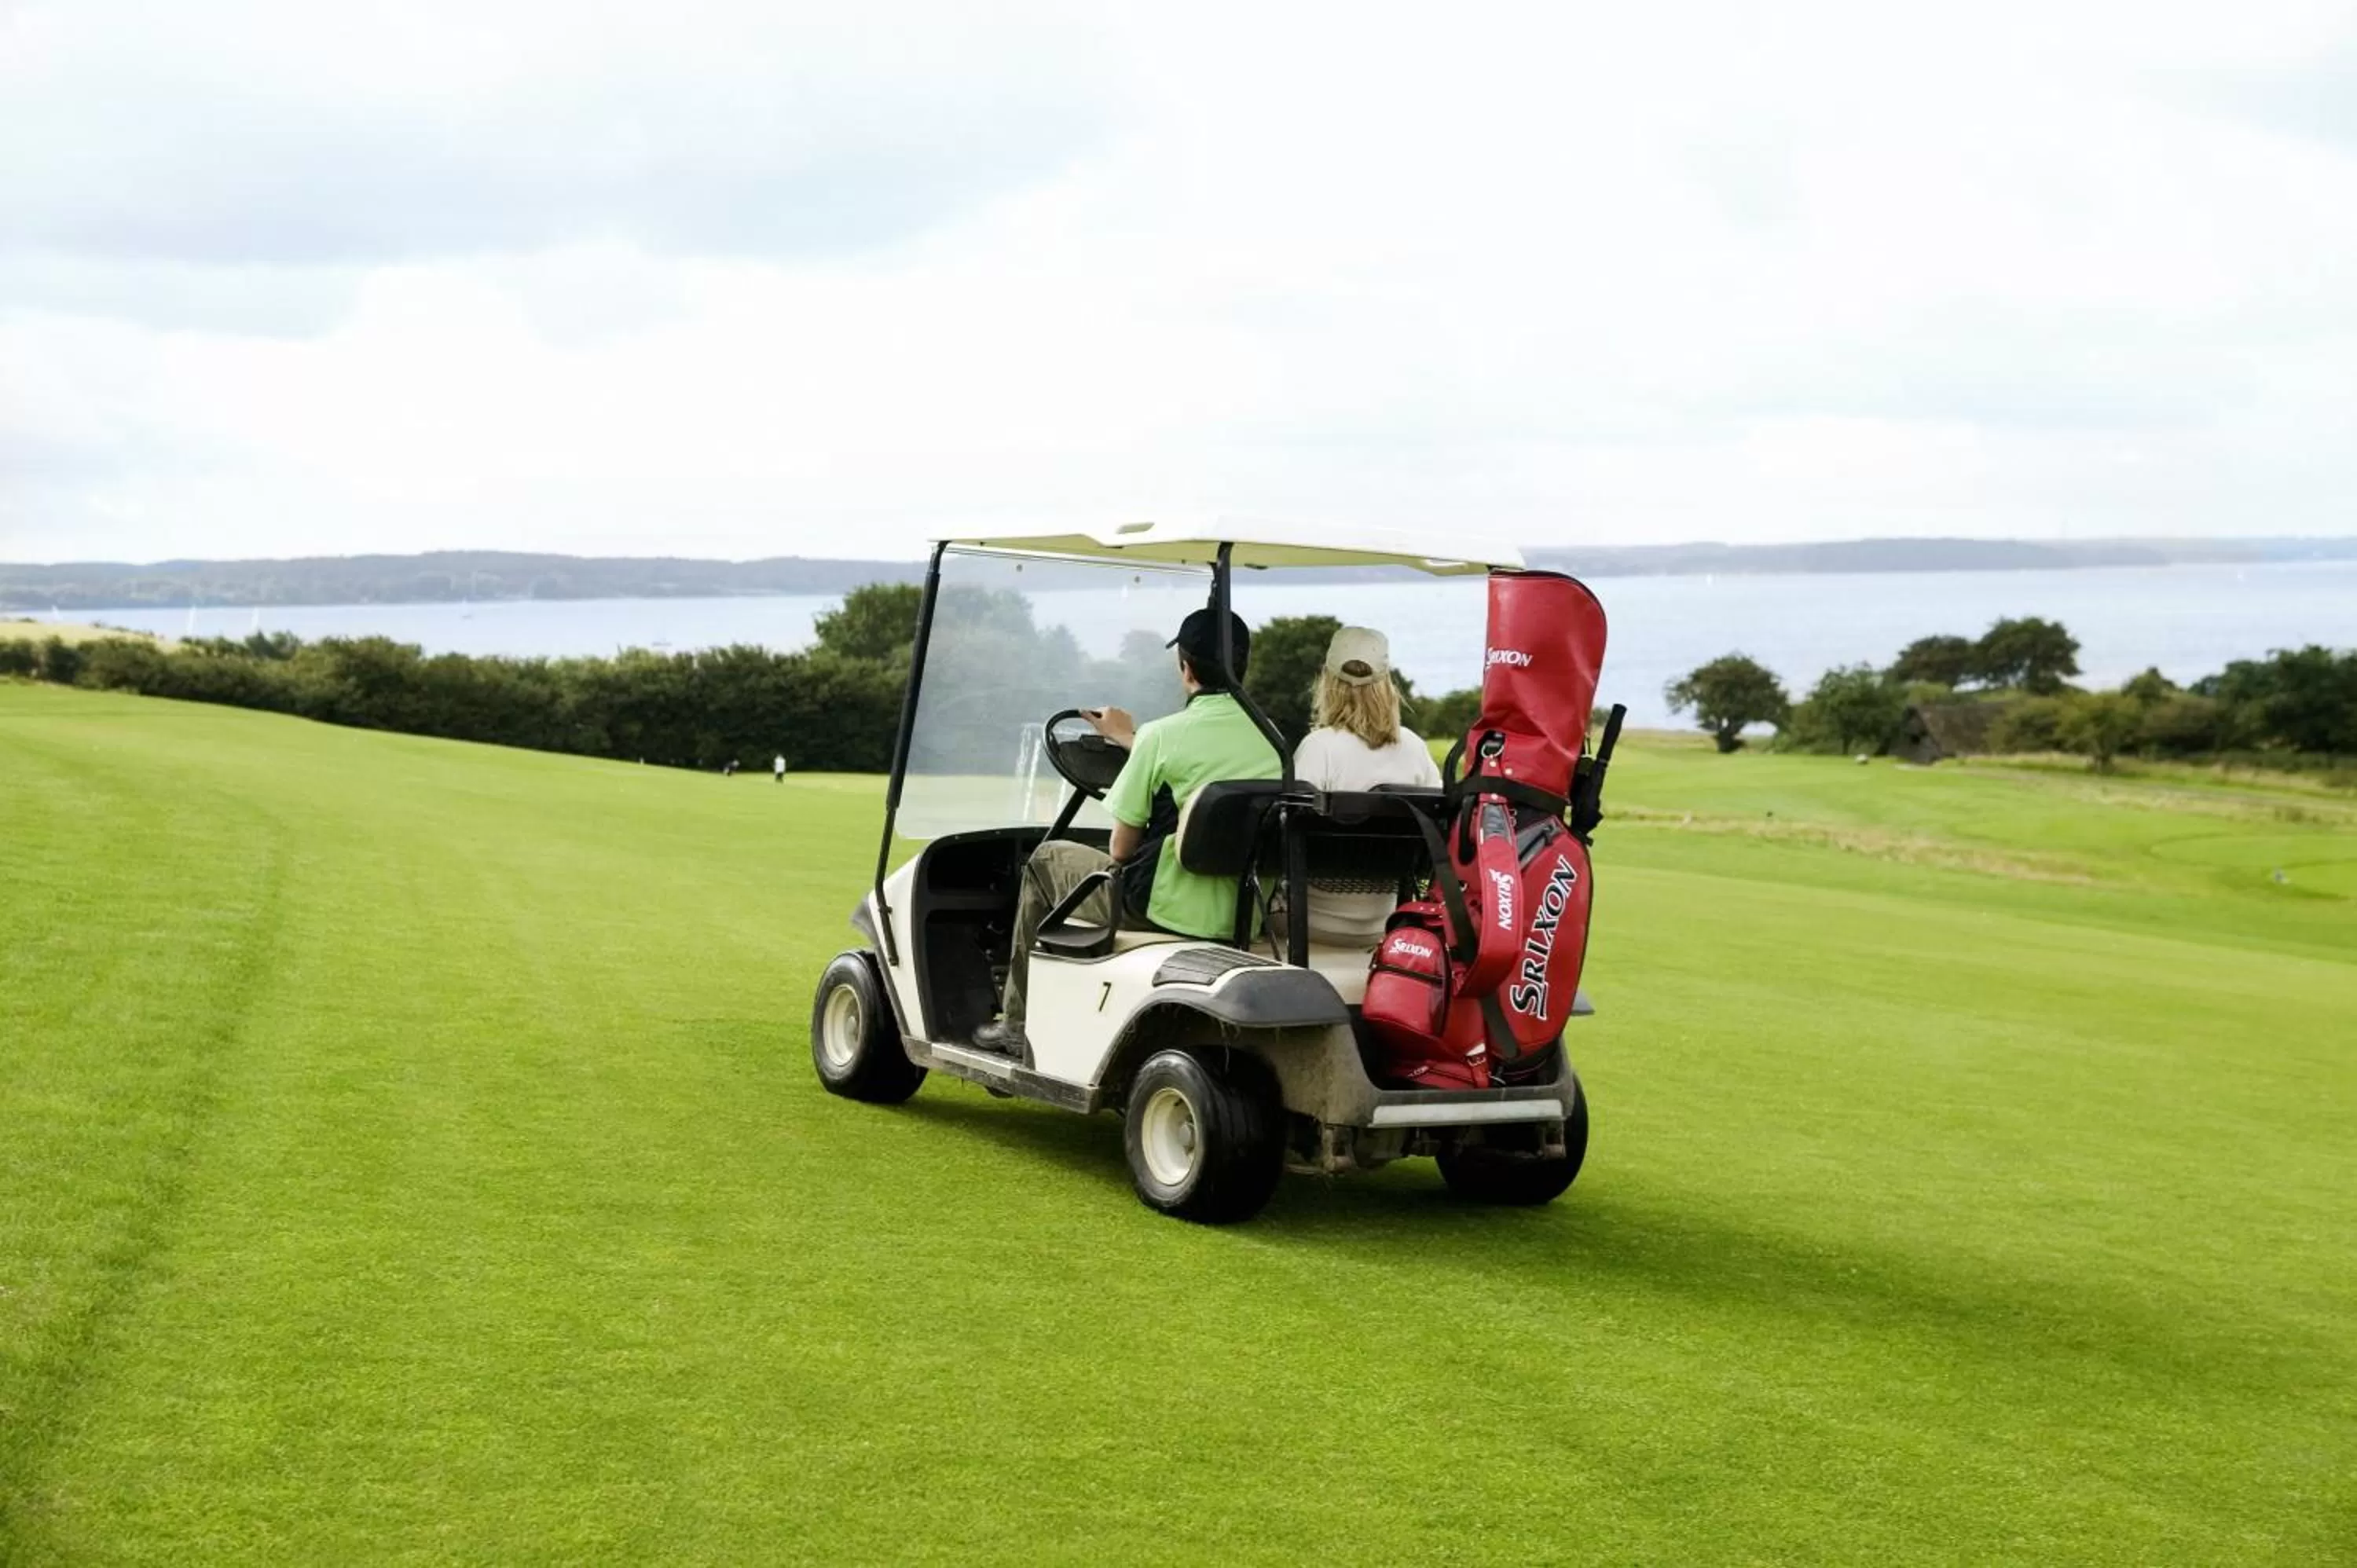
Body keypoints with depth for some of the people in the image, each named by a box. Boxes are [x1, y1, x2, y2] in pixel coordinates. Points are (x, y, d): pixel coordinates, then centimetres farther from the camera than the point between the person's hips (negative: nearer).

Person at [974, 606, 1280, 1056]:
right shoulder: (1269, 736, 5)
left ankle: (1019, 1024, 26)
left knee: (1048, 858, 20)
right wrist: (1130, 739, 37)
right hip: (1249, 914, 6)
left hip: (1175, 912, -6)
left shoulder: (1162, 736, -13)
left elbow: (1121, 851, -6)